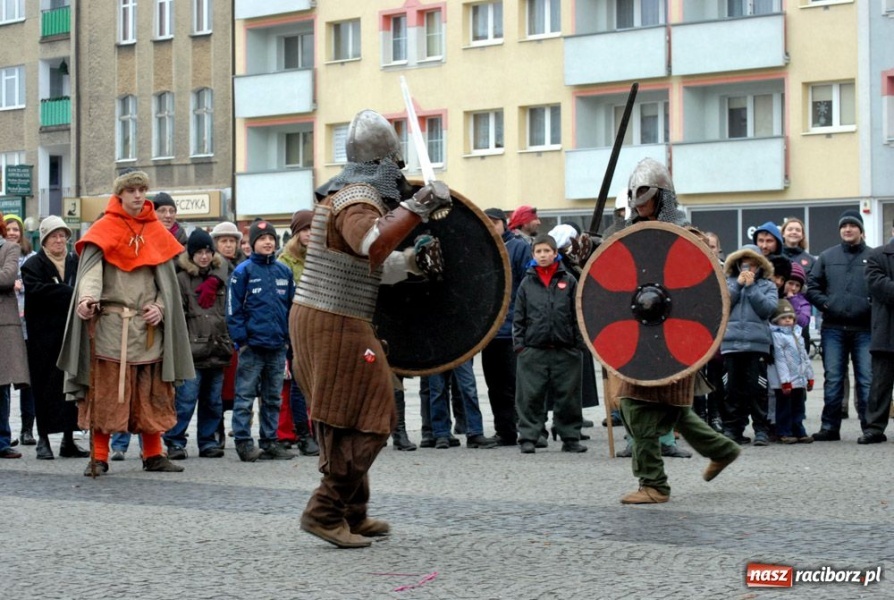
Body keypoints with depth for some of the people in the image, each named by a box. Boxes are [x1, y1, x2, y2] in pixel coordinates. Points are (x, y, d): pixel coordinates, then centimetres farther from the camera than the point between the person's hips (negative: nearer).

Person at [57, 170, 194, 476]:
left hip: (147, 324, 4)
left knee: (151, 393, 7)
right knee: (105, 391, -5)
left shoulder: (156, 231, 12)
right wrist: (88, 296, -34)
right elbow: (91, 266, -15)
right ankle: (99, 457, -1)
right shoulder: (104, 229, -1)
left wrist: (160, 307, -4)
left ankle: (153, 454, 15)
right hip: (110, 321, -4)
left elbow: (166, 277, 14)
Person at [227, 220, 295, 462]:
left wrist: (288, 336, 7)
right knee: (245, 396, -1)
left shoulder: (284, 271, 9)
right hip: (252, 345, -5)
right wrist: (240, 339, -11)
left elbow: (291, 305, 14)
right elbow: (233, 308, -7)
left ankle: (269, 441, 18)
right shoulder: (243, 272, -5)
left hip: (277, 346, 5)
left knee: (273, 398, 11)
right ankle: (243, 442, 3)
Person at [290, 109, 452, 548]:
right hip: (337, 325, -10)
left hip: (312, 316, 10)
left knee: (342, 422, 17)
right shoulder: (360, 198, -15)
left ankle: (352, 514, 24)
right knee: (365, 421, -7)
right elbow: (373, 245, -36)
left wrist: (410, 260, 15)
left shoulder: (342, 192, 16)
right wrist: (418, 207, -33)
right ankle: (325, 512, -8)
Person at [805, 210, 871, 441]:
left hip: (864, 329, -2)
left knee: (866, 379, -1)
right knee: (833, 379, 3)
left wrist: (873, 305, -12)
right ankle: (830, 427, 7)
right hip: (833, 329, 2)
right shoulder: (827, 257, 12)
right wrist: (825, 303, -1)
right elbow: (811, 286, 12)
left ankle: (869, 426, 4)